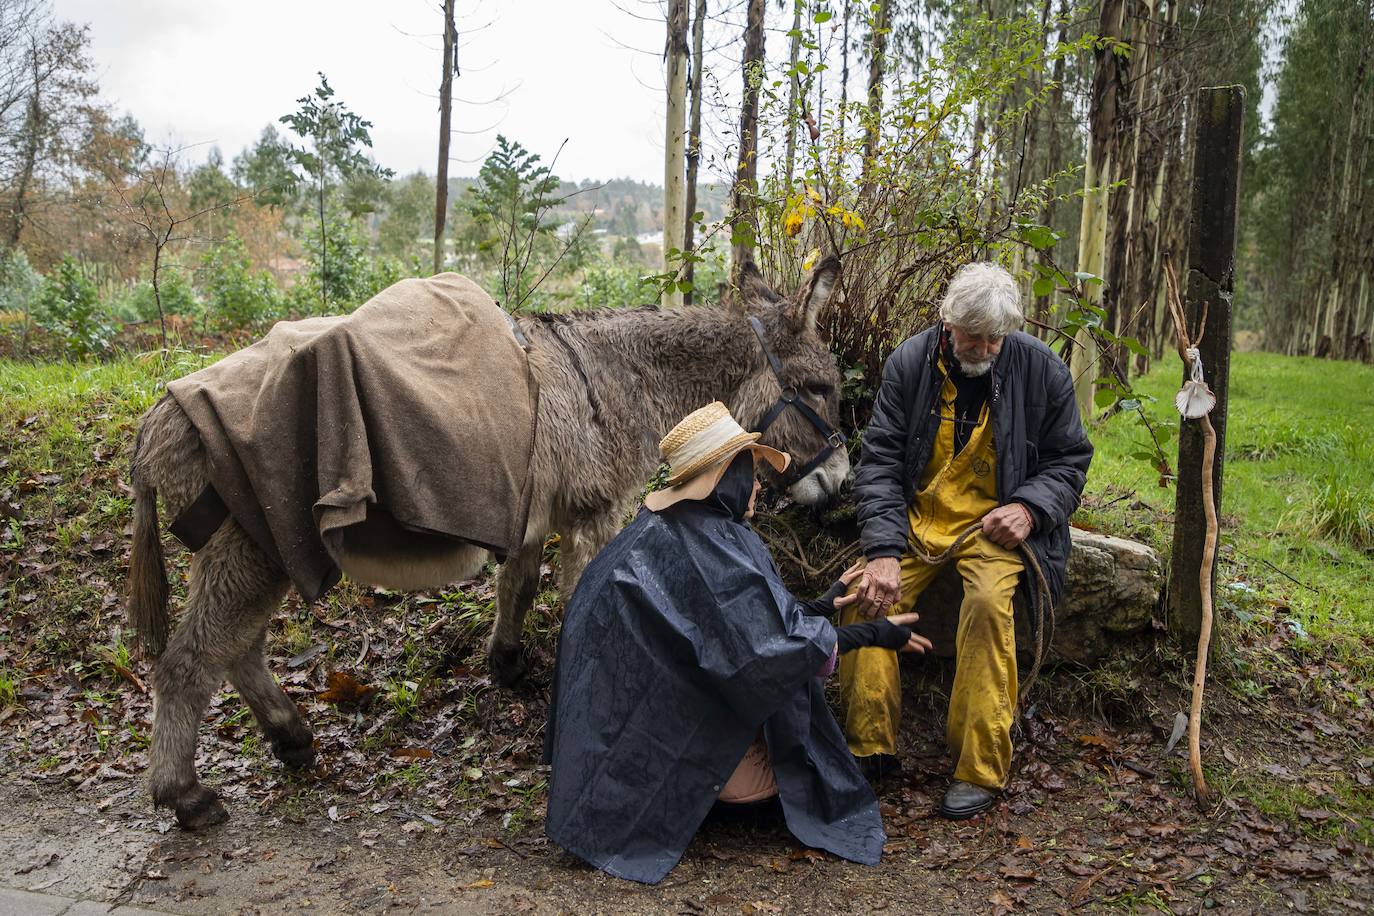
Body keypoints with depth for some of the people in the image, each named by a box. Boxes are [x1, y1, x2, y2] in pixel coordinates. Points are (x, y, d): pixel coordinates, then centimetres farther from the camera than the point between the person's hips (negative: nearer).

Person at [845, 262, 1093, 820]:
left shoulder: (1041, 369, -4)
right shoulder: (910, 362, -4)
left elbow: (1069, 458, 7)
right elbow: (880, 461, -6)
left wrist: (1029, 508, -14)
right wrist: (884, 551, -18)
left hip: (995, 522, -1)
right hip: (918, 517, 2)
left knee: (988, 600, -32)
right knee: (867, 594, -24)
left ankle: (980, 768, -19)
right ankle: (869, 748, -9)